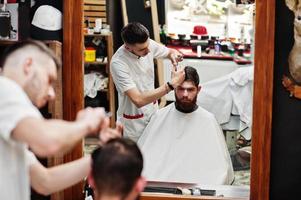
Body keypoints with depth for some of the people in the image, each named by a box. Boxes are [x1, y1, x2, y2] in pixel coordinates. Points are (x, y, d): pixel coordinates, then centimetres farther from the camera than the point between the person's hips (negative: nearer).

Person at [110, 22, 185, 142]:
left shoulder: (148, 44, -12)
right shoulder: (118, 63, -29)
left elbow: (170, 52, 9)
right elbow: (138, 100, -35)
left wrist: (174, 55, -16)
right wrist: (171, 84, -36)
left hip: (153, 113, 6)